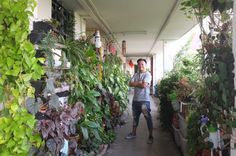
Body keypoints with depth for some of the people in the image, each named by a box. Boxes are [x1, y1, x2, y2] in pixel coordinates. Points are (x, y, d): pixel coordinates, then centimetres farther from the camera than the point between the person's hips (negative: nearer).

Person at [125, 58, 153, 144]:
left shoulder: (147, 74, -7)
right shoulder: (135, 75, 11)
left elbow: (144, 85, -19)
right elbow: (130, 84, 0)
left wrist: (135, 83, -4)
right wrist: (139, 83, -11)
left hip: (144, 100, -6)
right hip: (135, 99, 6)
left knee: (148, 118, 1)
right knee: (135, 117, 18)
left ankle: (150, 136, 13)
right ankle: (133, 133, 33)